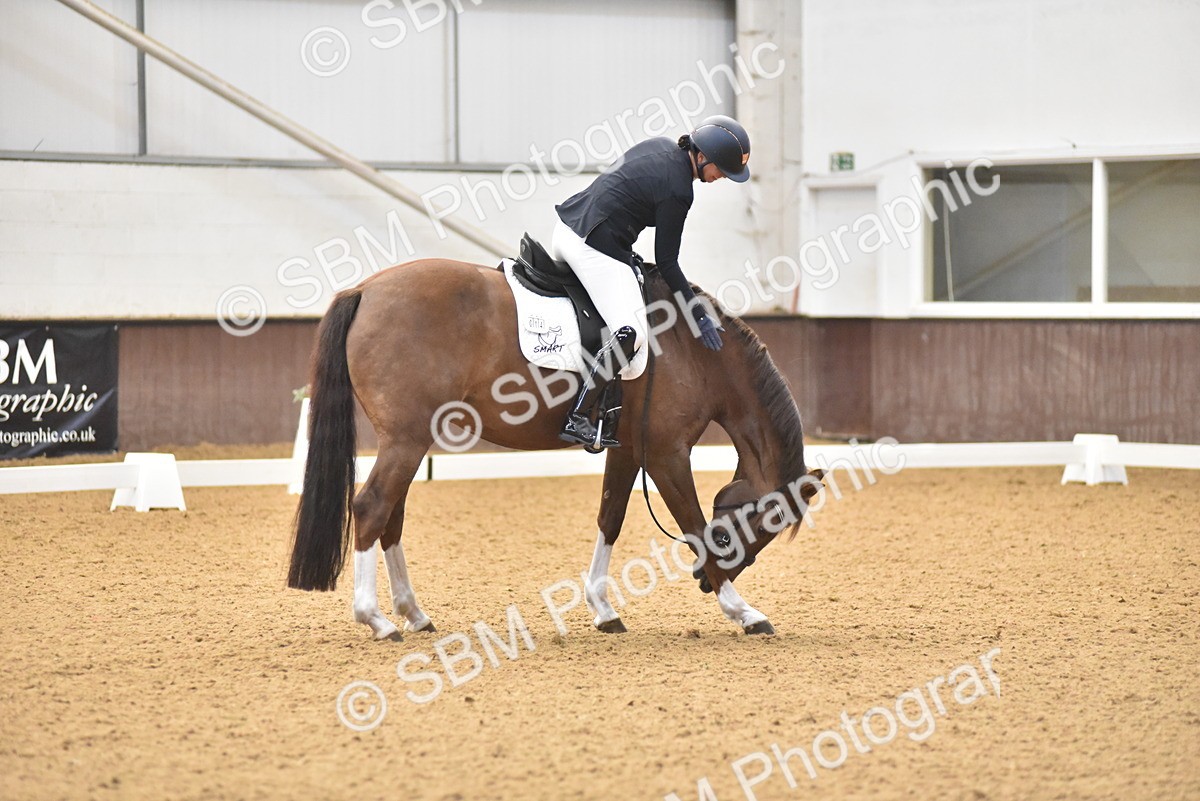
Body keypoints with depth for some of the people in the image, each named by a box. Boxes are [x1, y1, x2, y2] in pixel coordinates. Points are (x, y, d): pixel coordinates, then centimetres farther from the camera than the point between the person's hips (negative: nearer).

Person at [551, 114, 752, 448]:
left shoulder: (660, 145, 10)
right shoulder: (677, 191, -14)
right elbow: (666, 262, -11)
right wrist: (699, 317, -5)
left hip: (566, 228, 10)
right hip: (597, 247, -10)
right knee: (630, 333, -18)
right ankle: (577, 419, -22)